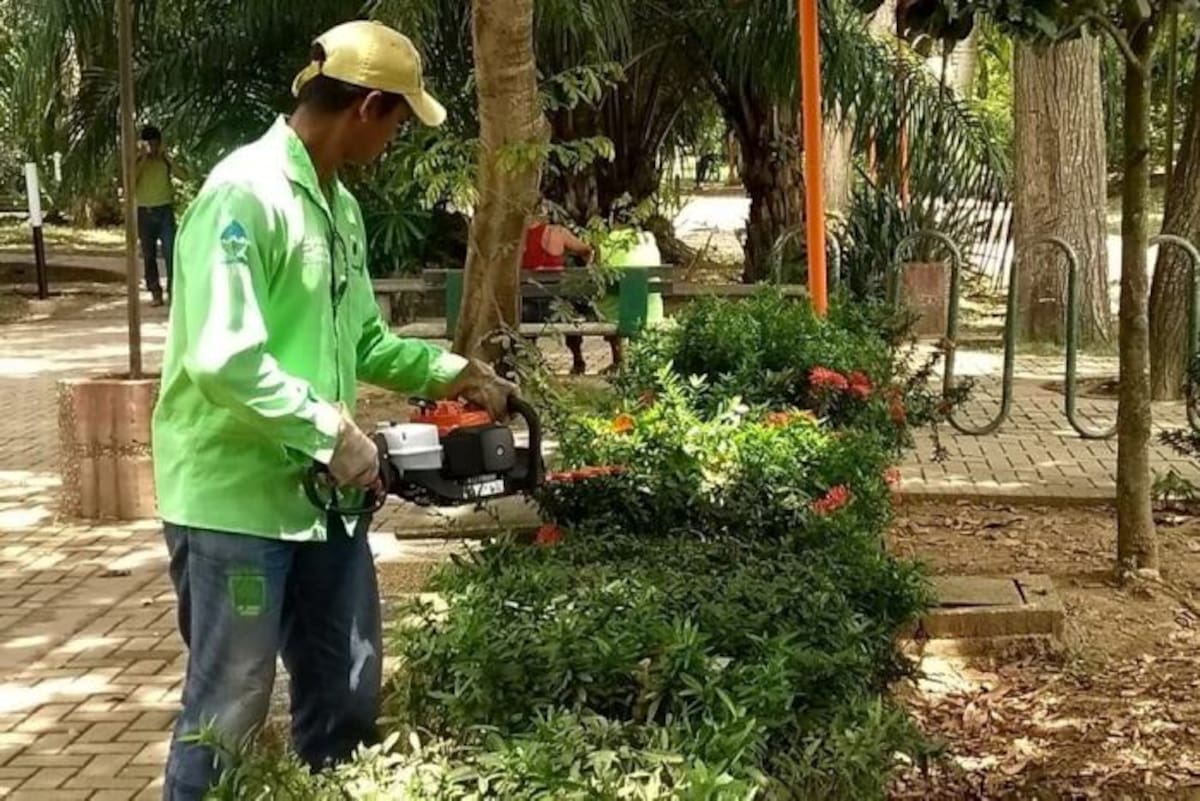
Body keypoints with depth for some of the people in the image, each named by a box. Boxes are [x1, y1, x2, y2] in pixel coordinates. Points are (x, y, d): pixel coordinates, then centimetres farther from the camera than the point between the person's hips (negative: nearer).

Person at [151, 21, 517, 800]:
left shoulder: (339, 205, 10)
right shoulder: (245, 195, -18)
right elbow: (223, 361, -27)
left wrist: (452, 372, 10)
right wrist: (334, 430, -21)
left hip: (322, 492, 9)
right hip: (237, 499, -9)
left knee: (348, 691, 18)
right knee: (230, 709, 3)